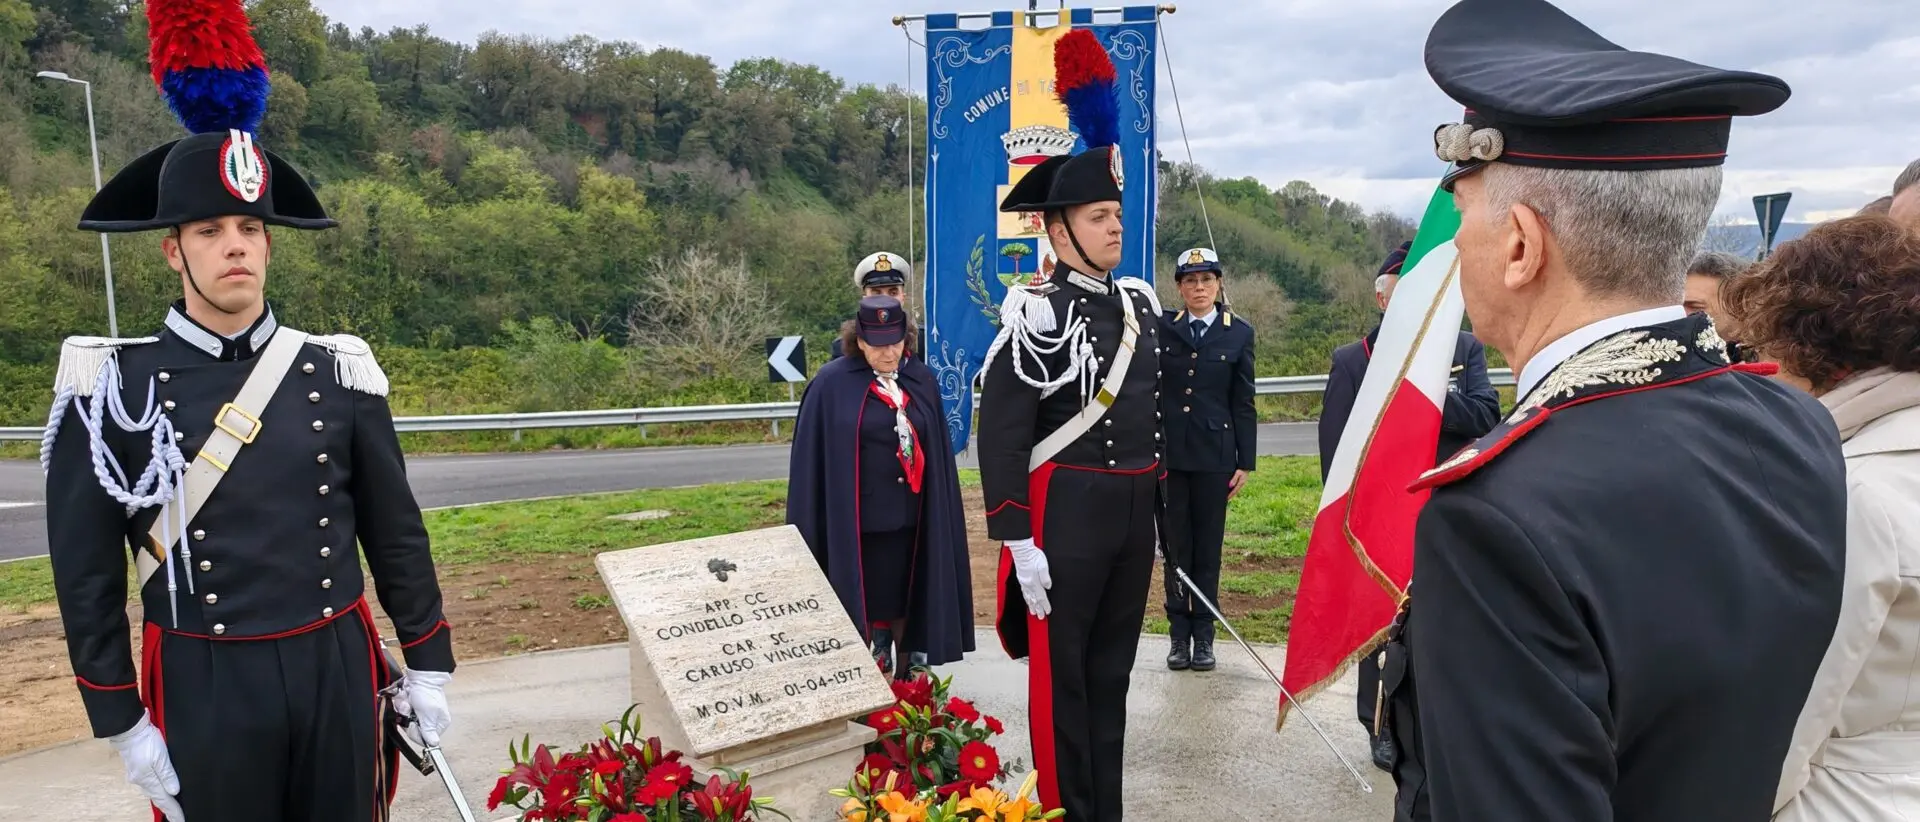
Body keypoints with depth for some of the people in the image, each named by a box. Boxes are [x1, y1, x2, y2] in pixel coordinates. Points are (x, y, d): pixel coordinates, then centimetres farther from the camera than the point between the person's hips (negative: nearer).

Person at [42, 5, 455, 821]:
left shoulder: (337, 373, 0)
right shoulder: (110, 386, -6)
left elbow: (396, 533, 5)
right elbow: (85, 571, -2)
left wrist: (428, 665, 7)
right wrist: (123, 724, -3)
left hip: (337, 672, 2)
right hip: (205, 690, -2)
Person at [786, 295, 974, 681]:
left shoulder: (921, 380, 3)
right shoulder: (832, 385, -8)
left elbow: (938, 452, 10)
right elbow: (812, 461, -6)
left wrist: (940, 514, 10)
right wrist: (810, 532, -7)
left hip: (912, 518, 4)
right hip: (856, 523, -4)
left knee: (907, 604, 14)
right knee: (865, 608, 5)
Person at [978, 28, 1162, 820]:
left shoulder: (1141, 303, 10)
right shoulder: (1035, 315, -12)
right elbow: (1000, 435, -16)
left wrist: (1159, 503, 17)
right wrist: (1018, 541, -19)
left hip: (1136, 511, 7)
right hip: (1066, 513, -7)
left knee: (1112, 669, 16)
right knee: (1062, 674, 5)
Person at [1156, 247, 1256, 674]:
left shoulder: (1239, 332, 3)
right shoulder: (1161, 327, 5)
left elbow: (1243, 403, 3)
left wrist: (1245, 461, 1)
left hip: (1215, 455, -1)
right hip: (1168, 453, 1)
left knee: (1208, 546, 6)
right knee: (1175, 545, 6)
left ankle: (1203, 635, 16)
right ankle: (1179, 634, 15)